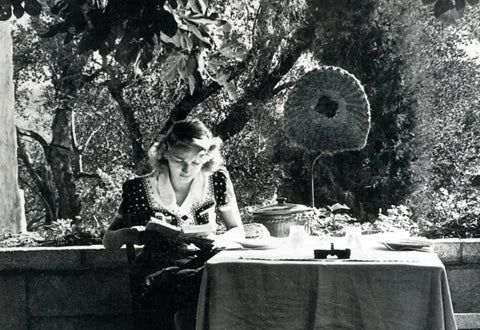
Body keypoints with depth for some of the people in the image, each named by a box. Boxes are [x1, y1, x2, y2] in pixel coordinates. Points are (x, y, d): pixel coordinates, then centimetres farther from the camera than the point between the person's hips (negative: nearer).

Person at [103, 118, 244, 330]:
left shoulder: (216, 181, 4)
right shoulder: (140, 189, 0)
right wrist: (126, 235, -13)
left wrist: (218, 241, -9)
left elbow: (237, 230, 14)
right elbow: (108, 241, 10)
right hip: (157, 274, -2)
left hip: (204, 269, 2)